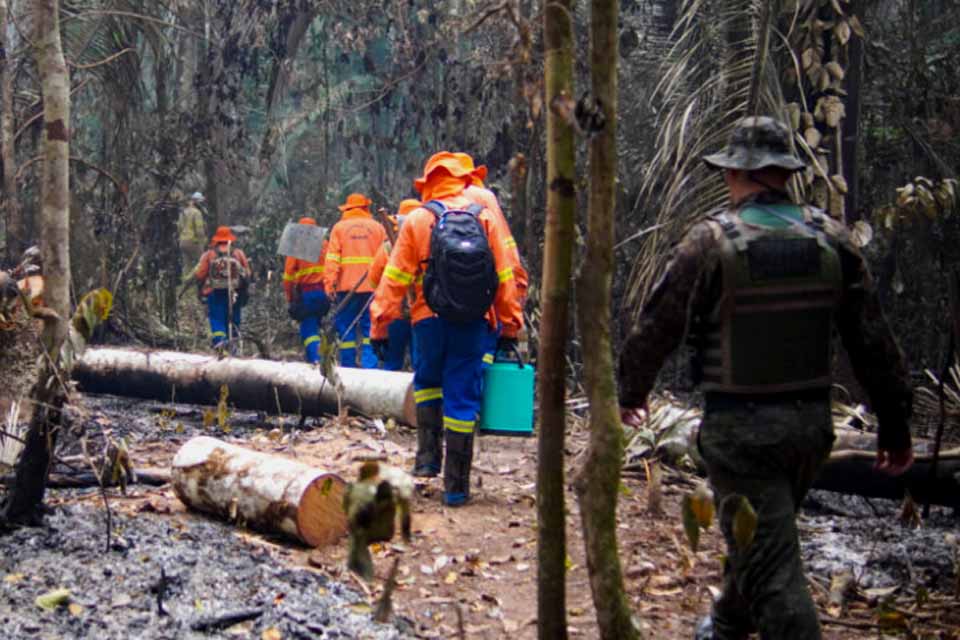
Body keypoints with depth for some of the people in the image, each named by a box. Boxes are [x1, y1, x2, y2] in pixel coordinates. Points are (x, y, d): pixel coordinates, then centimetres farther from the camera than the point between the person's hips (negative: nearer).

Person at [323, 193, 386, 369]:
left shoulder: (339, 228, 6)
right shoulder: (377, 227, 9)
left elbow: (332, 258, -2)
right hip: (372, 286, 1)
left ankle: (348, 366, 5)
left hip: (346, 287, -1)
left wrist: (329, 284, -4)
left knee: (346, 327, 6)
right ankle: (370, 366, -7)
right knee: (369, 328, 4)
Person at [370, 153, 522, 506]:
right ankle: (456, 485, 5)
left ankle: (428, 455, 12)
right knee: (463, 397, 4)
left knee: (427, 382, 24)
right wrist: (510, 325, 9)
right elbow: (505, 276, 3)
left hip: (430, 319, 0)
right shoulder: (484, 218, 3)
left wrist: (380, 325, 2)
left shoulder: (417, 220, -1)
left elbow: (395, 278, -2)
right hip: (474, 323, 1)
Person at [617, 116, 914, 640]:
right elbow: (873, 339, 3)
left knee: (771, 565, -3)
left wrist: (630, 392, 13)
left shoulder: (710, 242, -12)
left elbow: (657, 327, -5)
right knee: (761, 537, 26)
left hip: (740, 425, -6)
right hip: (811, 421, 6)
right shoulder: (831, 238, 1)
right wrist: (894, 423, 12)